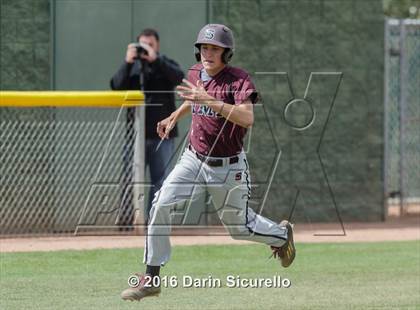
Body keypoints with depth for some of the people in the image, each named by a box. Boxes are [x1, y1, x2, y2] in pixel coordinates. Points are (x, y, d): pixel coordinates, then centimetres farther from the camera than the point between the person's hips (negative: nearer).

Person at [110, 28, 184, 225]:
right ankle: (128, 217, 2)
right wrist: (127, 63, -17)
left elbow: (178, 77, -15)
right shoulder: (132, 67, 11)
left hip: (162, 135, 0)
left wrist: (155, 60, -23)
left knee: (160, 179, 0)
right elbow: (117, 86, -5)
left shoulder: (165, 65, 8)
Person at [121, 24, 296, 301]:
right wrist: (175, 116, 16)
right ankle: (151, 278, -9)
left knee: (239, 227, 8)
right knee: (161, 205, -14)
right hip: (194, 159, 5)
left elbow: (247, 118, -36)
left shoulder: (239, 80, -18)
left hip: (228, 167, -5)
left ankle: (281, 234, 42)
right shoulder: (196, 73, 1)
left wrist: (209, 101, -42)